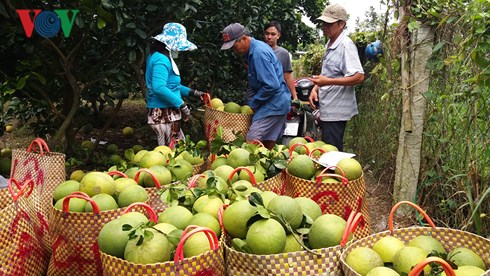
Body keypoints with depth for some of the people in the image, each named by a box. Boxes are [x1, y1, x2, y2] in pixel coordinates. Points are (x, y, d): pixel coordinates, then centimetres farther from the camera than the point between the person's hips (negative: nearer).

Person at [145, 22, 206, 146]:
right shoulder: (161, 60, -16)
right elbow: (159, 88, -28)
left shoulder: (160, 57, 16)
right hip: (163, 114, -10)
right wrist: (182, 105, -22)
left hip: (168, 113, 10)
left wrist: (191, 92, 25)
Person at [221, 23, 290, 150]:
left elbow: (272, 86, -24)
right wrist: (250, 101, 12)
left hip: (273, 104, -10)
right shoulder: (253, 49, 12)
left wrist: (252, 103, -13)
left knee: (252, 143, -15)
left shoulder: (259, 53, -20)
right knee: (268, 145, 11)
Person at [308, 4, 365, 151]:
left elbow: (359, 77, -23)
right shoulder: (330, 44, 15)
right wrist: (316, 88, 7)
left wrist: (328, 82, -27)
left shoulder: (345, 45, -15)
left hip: (336, 110, -10)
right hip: (327, 110, 10)